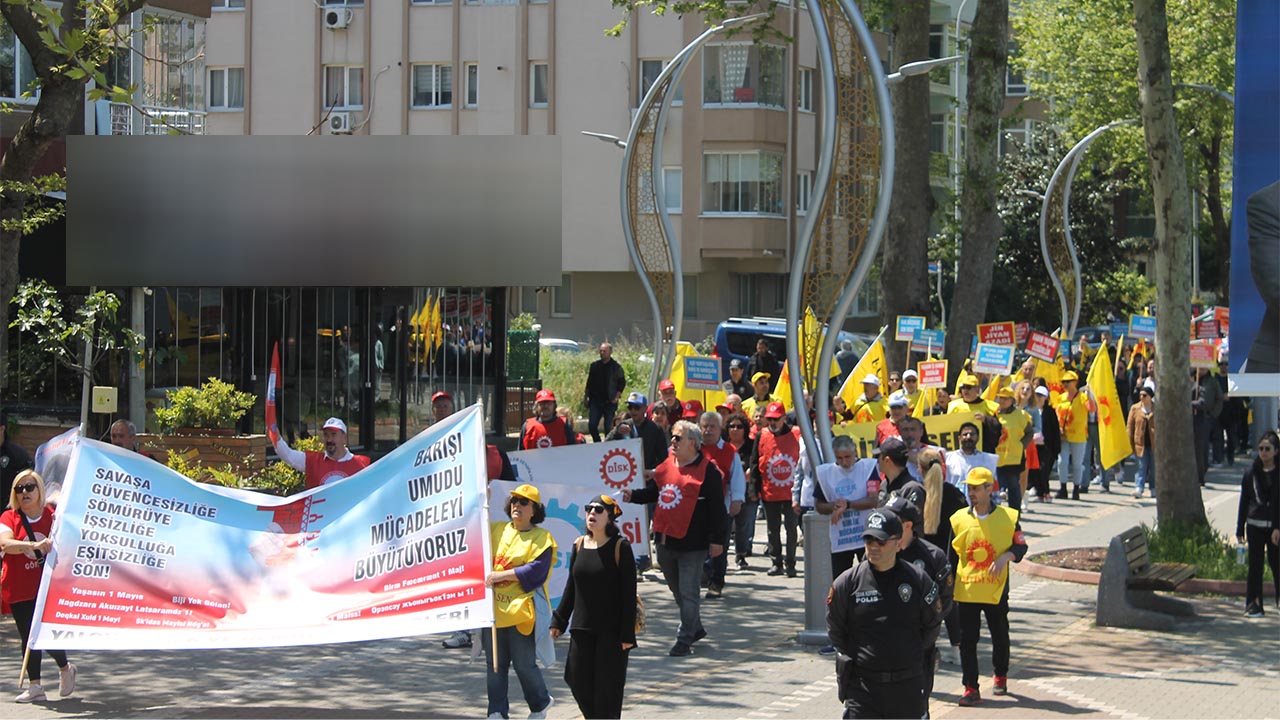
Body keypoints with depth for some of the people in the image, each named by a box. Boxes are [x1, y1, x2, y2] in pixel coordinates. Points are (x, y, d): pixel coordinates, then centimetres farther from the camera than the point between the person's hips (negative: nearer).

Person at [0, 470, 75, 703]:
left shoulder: (52, 516, 1)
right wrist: (35, 545, -37)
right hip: (19, 589, 1)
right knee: (28, 637, 4)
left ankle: (65, 668, 20)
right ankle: (35, 687, 12)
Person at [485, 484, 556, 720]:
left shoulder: (542, 538, -2)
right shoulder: (497, 530, 13)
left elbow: (536, 570, -14)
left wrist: (501, 575, -20)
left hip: (521, 610, -5)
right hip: (494, 609, 5)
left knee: (524, 663, 2)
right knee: (494, 664, 6)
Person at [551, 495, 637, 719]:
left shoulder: (620, 547, -8)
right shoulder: (579, 545, 7)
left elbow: (629, 592, -10)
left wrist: (627, 634, -14)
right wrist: (559, 620, 14)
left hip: (611, 630, -5)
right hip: (581, 628, 5)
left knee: (607, 686, -1)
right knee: (579, 683, 5)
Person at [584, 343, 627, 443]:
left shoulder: (616, 367, -1)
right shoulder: (594, 365, 9)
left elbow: (622, 383, 3)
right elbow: (589, 383, 15)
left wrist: (617, 396, -7)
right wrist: (585, 397, 11)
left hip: (609, 402, -3)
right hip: (595, 401, 3)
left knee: (608, 427, -2)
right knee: (592, 425, -6)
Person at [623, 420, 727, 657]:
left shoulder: (707, 471, -10)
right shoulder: (666, 466, 9)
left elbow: (717, 508, -10)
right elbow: (654, 493, 22)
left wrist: (716, 540, -12)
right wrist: (633, 495, 5)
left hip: (692, 544, -7)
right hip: (665, 540, 7)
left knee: (688, 593, -3)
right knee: (677, 590, 19)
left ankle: (684, 640, 2)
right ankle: (695, 628, 36)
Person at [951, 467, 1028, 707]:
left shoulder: (1007, 517, -1)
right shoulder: (959, 519, 4)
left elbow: (1020, 546, 4)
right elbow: (952, 553, 11)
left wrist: (1005, 557, -15)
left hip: (996, 590, -1)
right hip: (966, 590, 1)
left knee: (1000, 637, 14)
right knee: (967, 640, -3)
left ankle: (1001, 677, 37)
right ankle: (970, 688, 1)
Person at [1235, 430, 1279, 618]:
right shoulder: (1251, 473, 6)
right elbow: (1244, 502, 9)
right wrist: (1240, 530, 8)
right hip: (1255, 525, 2)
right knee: (1255, 565, 2)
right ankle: (1254, 604, 7)